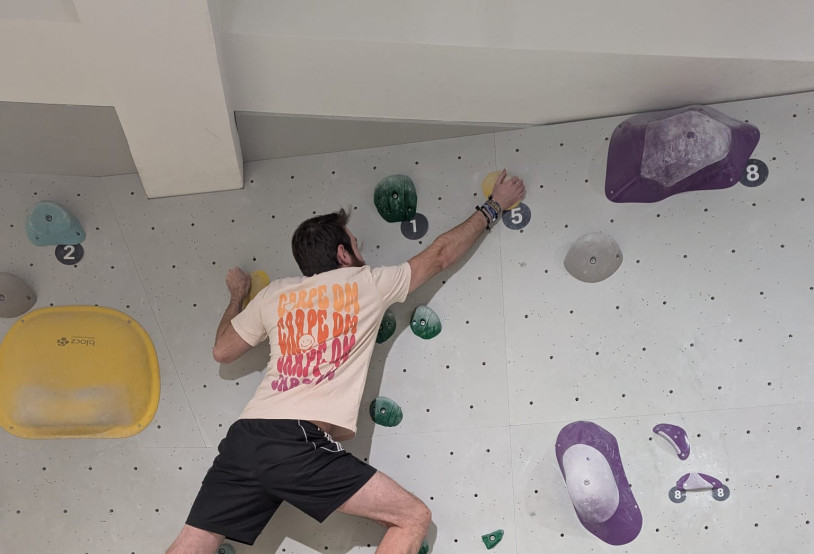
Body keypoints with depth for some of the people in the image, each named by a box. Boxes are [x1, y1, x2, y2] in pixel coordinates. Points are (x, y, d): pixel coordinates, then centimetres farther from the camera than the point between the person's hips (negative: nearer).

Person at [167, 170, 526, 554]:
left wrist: (237, 295, 43)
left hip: (246, 436, 6)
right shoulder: (367, 283, 9)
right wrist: (493, 207, 33)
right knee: (414, 518, 3)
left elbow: (222, 351, 27)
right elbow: (440, 254, 20)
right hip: (301, 446, -5)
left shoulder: (274, 294, 17)